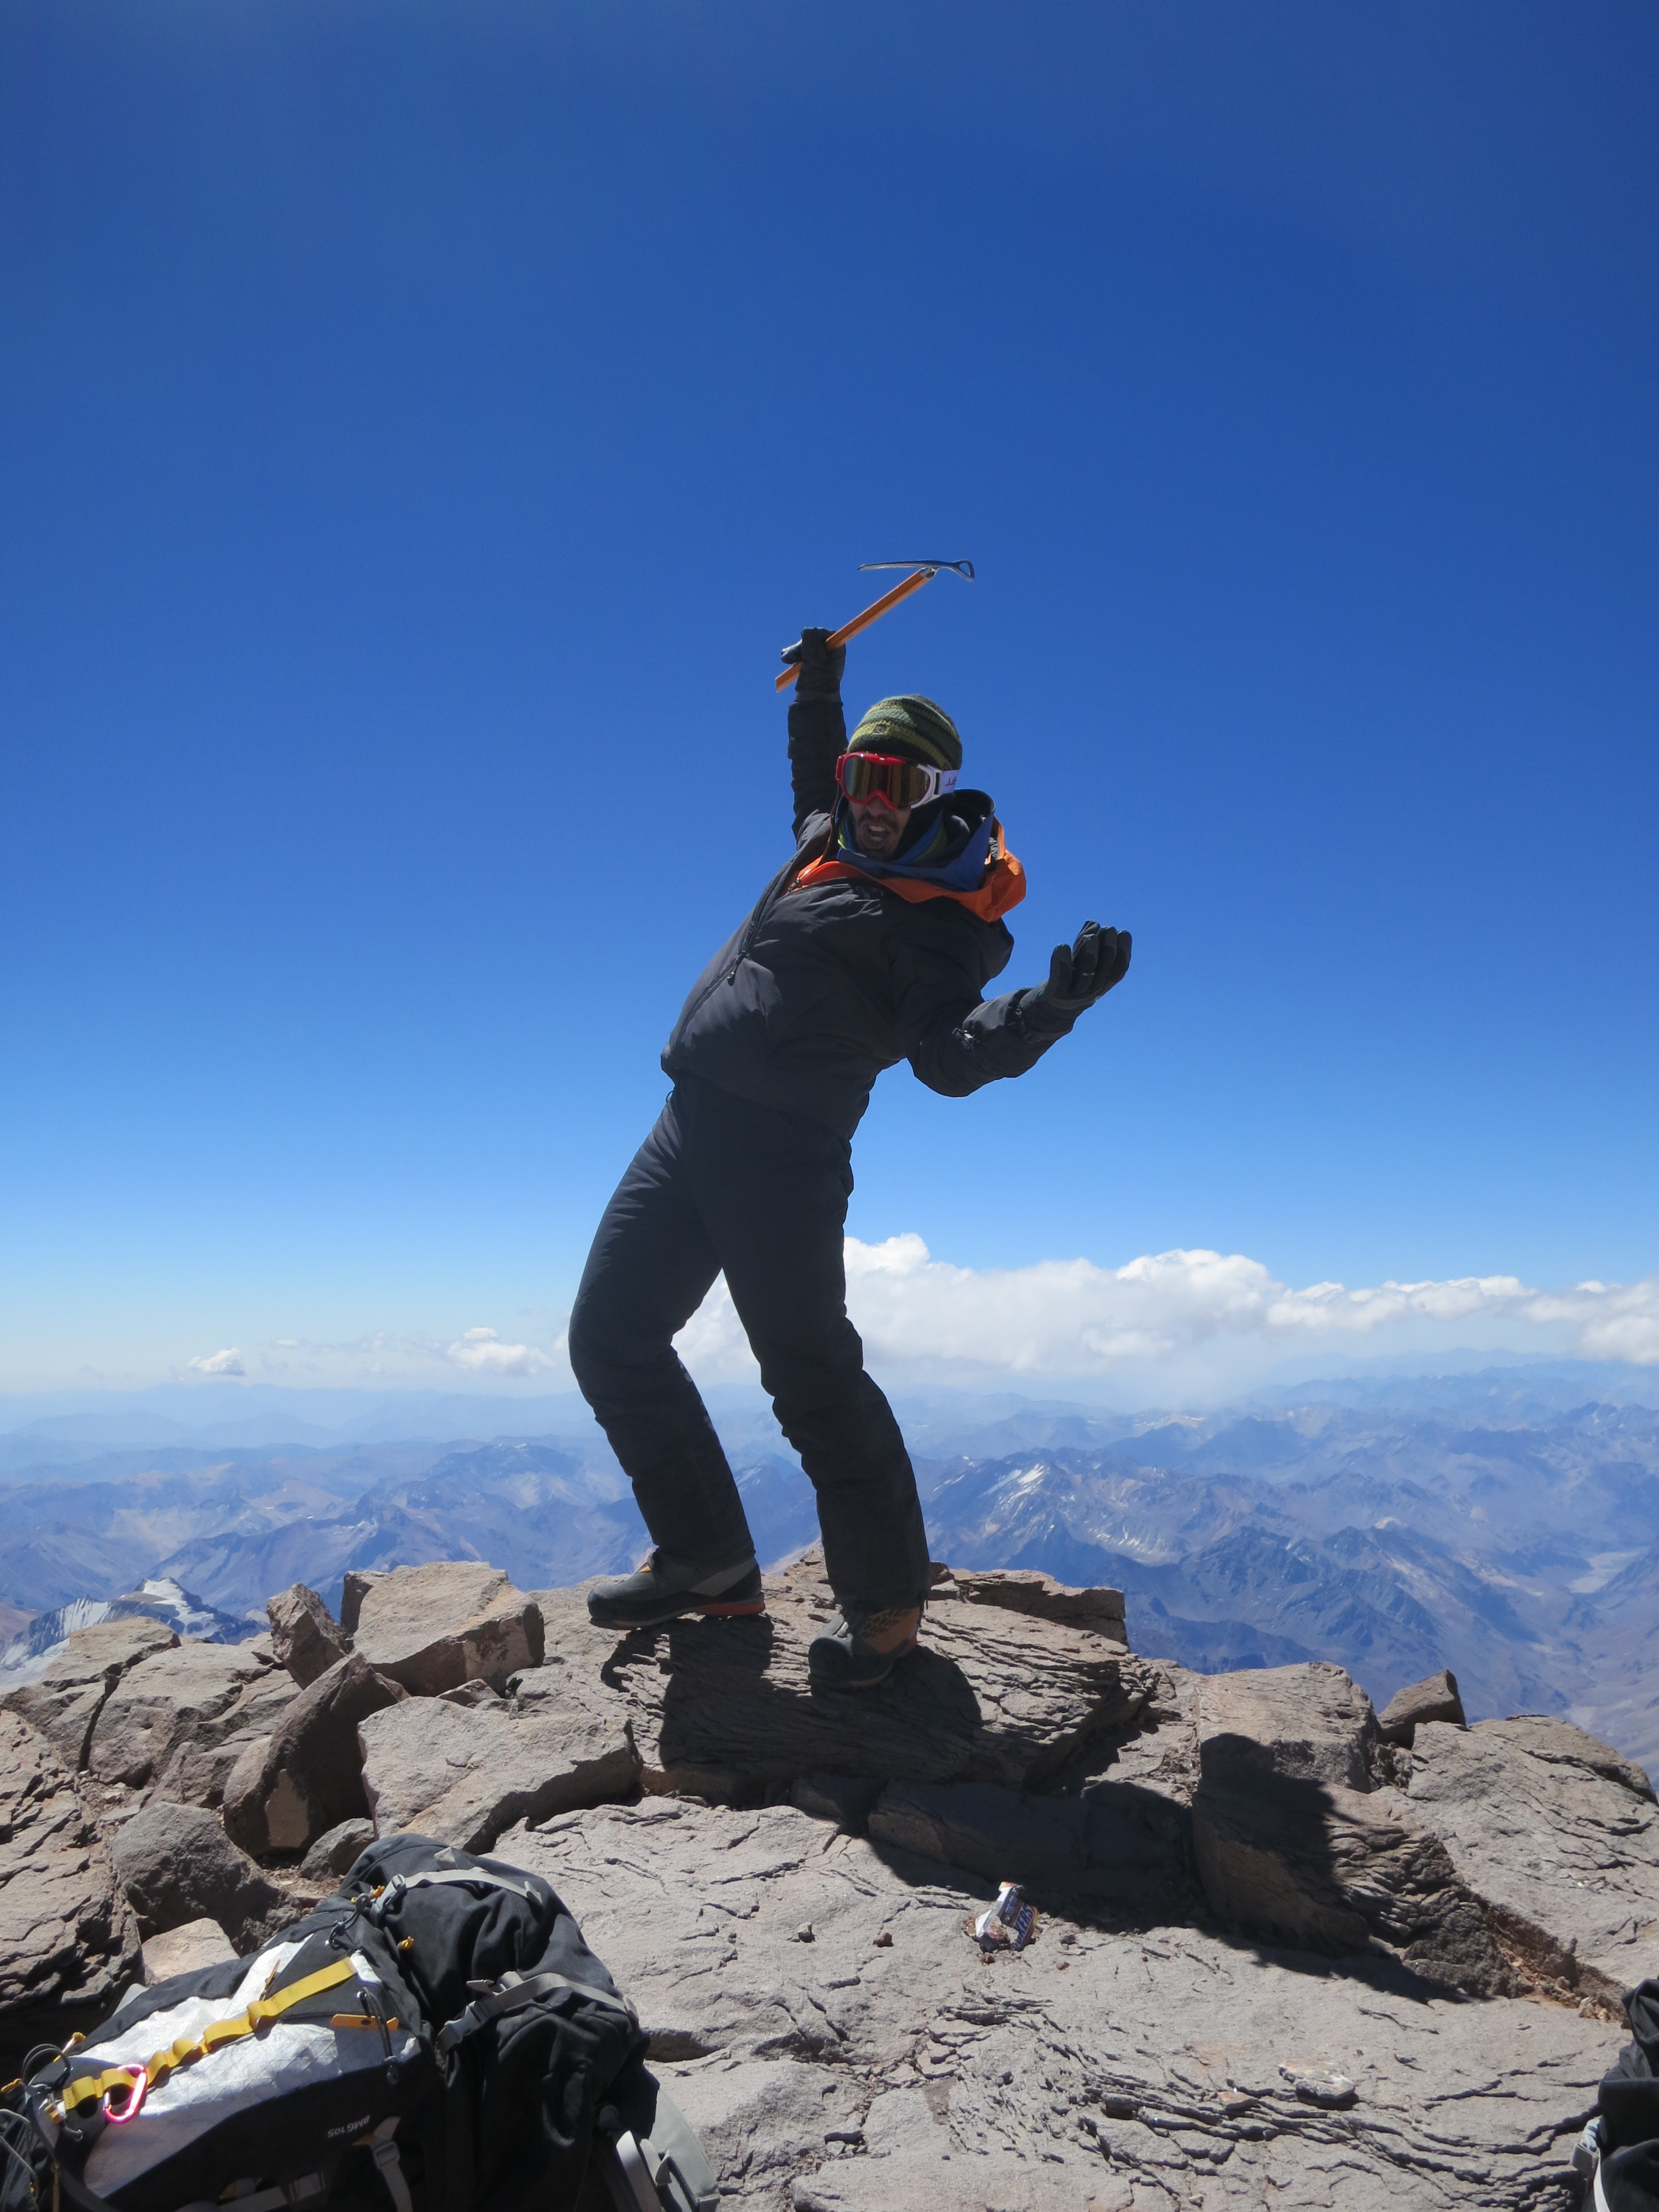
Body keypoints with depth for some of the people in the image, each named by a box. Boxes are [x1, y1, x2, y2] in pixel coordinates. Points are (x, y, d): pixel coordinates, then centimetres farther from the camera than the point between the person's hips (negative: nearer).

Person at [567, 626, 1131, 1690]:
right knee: (611, 1336, 10)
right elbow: (818, 784, 44)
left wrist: (1047, 1007, -39)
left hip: (786, 1148, -9)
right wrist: (819, 693, 39)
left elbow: (953, 1058, -23)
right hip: (692, 1122, 9)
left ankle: (886, 1600, 7)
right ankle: (707, 1562, 21)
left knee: (810, 1373, -12)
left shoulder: (939, 924, -7)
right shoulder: (830, 850, 18)